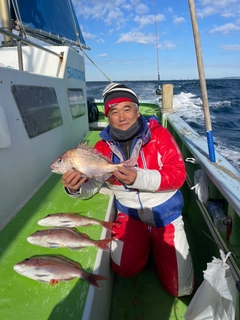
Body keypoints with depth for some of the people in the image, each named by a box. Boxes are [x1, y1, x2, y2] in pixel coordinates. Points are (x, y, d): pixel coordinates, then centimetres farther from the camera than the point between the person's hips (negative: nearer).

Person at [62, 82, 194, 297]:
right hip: (130, 214, 2)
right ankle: (145, 242, 20)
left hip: (166, 215, -1)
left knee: (181, 288, 3)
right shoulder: (103, 147, -6)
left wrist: (138, 177, -37)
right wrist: (75, 188, -27)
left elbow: (178, 174, -22)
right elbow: (90, 185, -3)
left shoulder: (159, 134, -15)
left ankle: (159, 244, 30)